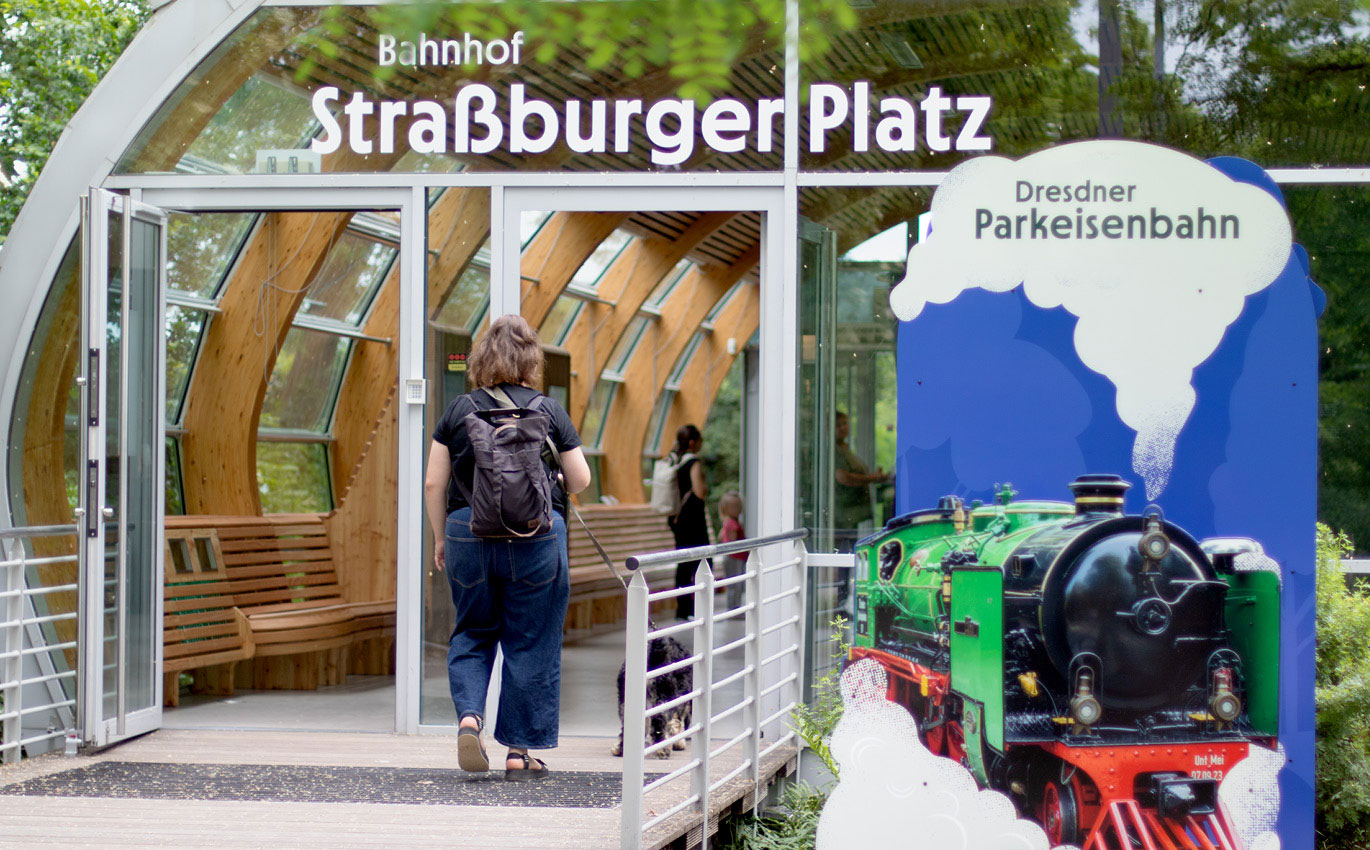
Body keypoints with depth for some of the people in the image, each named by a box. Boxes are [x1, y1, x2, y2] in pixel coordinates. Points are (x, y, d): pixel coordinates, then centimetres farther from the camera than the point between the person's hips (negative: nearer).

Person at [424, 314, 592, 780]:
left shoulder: (459, 410, 3)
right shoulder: (550, 411, 0)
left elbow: (433, 484, 3)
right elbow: (580, 480, 4)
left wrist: (440, 539, 15)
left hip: (468, 534, 2)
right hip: (536, 536, -1)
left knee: (472, 633, 18)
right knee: (531, 644, 6)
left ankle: (469, 716, -4)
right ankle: (519, 752, 9)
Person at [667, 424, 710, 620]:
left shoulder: (673, 460, 10)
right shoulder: (693, 463, -16)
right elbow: (699, 492, -23)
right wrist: (706, 487, -4)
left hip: (676, 518, 8)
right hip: (692, 517, -8)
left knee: (684, 563, 12)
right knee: (703, 562, -3)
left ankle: (682, 608, 13)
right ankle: (697, 607, -10)